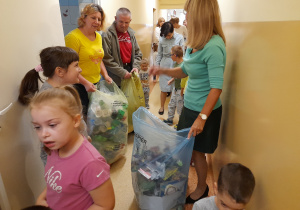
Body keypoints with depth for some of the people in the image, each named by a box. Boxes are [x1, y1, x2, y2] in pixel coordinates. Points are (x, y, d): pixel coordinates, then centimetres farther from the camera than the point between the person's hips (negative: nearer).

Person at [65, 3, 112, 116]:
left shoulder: (98, 36, 11)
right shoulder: (73, 37, -14)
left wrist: (105, 75, 7)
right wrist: (85, 83, -22)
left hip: (96, 83, 7)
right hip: (79, 86, -7)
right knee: (83, 115, 1)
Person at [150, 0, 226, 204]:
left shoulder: (213, 46, -23)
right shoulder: (196, 43, 3)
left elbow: (217, 87, -26)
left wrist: (202, 118, -27)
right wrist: (163, 71, 2)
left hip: (203, 110, -8)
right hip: (189, 106, 8)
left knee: (197, 151, 10)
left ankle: (202, 189, 36)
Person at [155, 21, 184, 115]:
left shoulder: (180, 38, -6)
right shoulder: (161, 39, -2)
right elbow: (159, 54, 7)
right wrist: (157, 66, 8)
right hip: (165, 65, 1)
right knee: (164, 88, 5)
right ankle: (162, 106, 21)